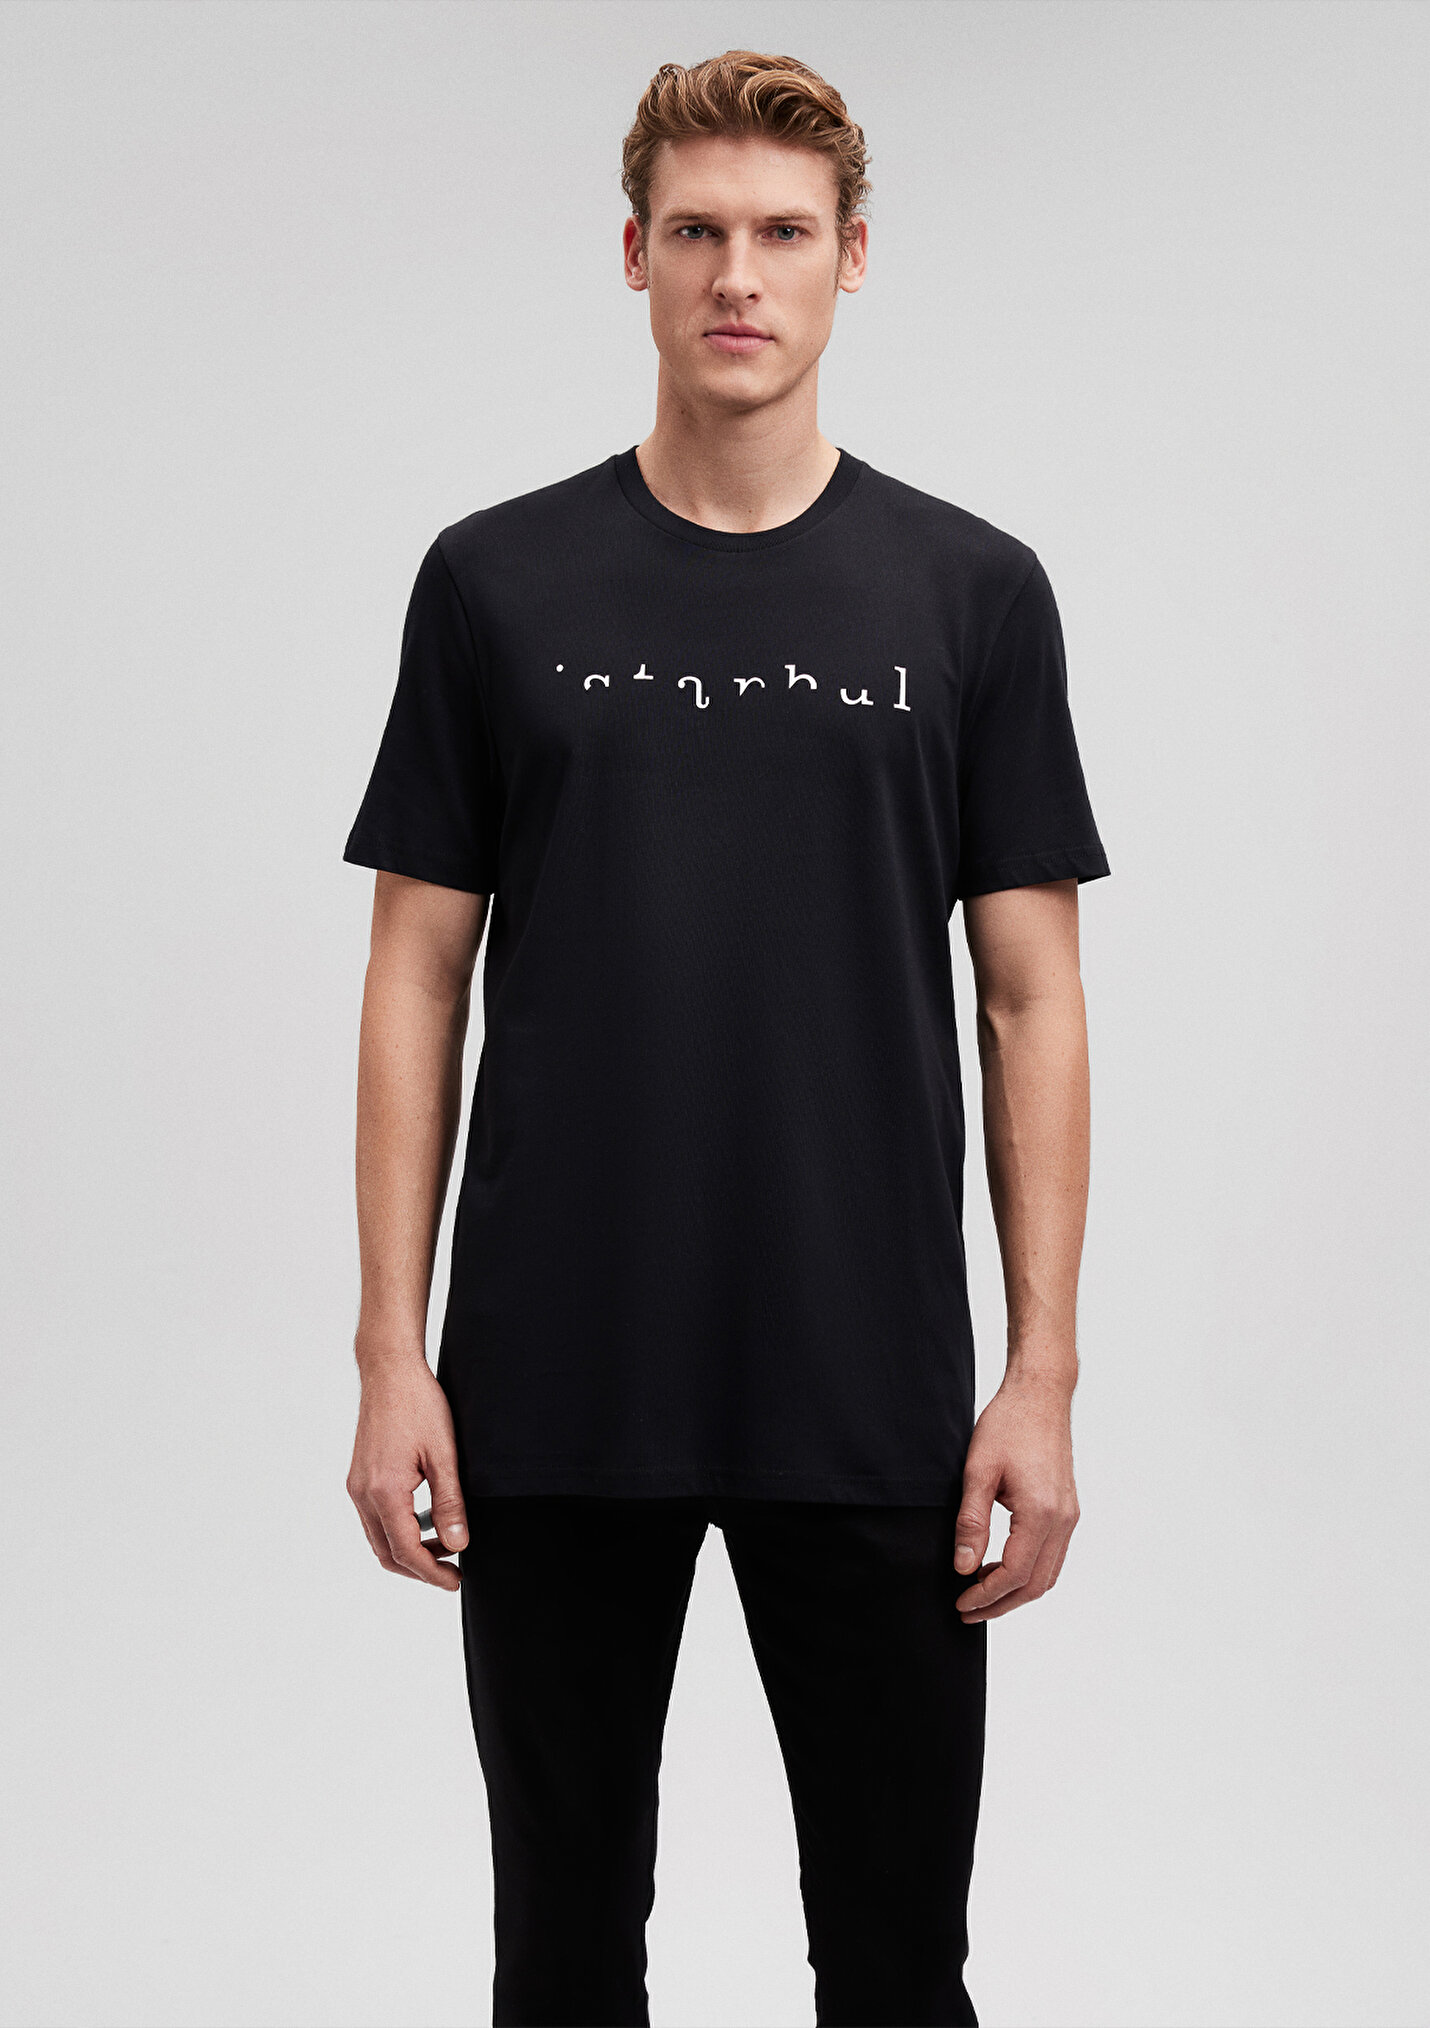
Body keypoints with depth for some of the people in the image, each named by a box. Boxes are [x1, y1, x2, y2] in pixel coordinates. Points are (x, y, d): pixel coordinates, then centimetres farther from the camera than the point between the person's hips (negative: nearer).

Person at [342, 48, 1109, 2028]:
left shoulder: (971, 591, 2)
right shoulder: (498, 582, 3)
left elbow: (1030, 996, 1)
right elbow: (419, 980, 3)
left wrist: (1044, 1372, -5)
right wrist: (393, 1351, -4)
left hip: (869, 1404, 0)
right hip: (553, 1399, 1)